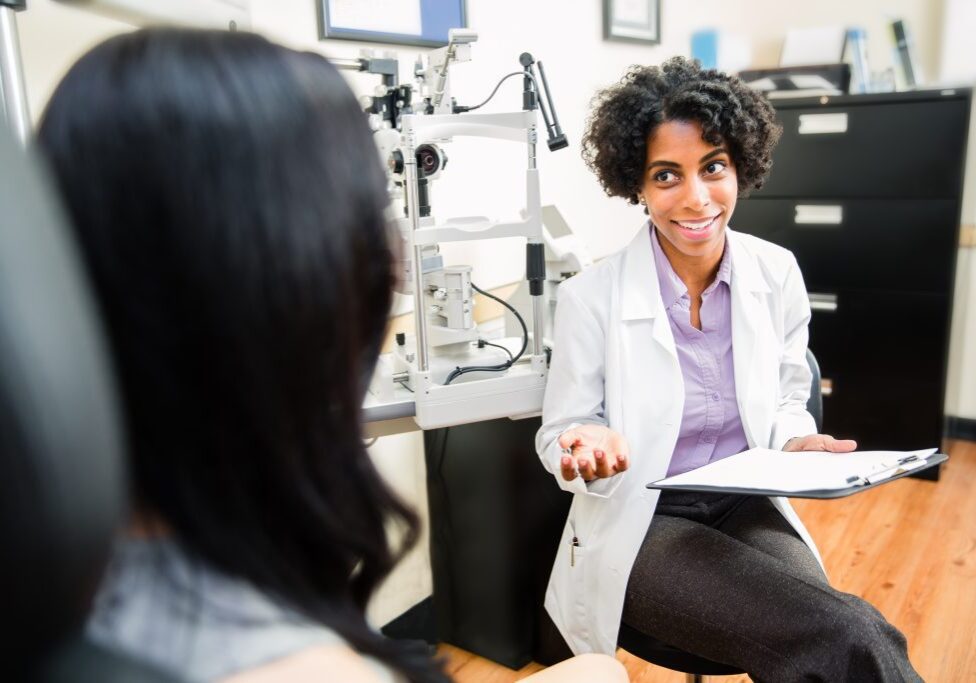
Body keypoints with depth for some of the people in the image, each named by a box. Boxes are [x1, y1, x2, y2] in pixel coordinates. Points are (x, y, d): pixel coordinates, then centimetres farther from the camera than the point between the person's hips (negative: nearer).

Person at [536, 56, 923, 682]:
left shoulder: (778, 273, -2)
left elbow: (786, 400, 12)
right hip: (642, 523, -3)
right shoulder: (591, 299, -14)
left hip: (749, 510, 4)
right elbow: (560, 433, -4)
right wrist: (589, 449, -27)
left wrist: (798, 444, -10)